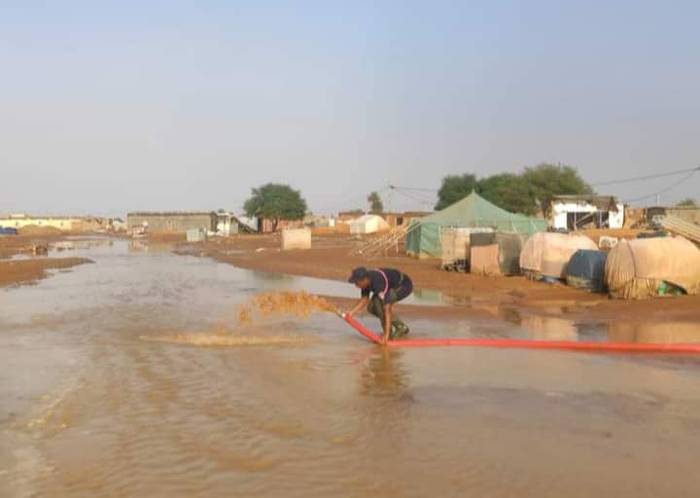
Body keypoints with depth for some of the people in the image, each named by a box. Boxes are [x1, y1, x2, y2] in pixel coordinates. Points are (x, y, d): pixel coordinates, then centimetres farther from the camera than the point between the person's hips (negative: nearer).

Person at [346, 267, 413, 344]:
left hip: (405, 285, -9)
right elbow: (364, 299, -2)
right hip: (394, 285, 9)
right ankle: (401, 326, 8)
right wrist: (352, 312, -17)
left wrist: (386, 334, -43)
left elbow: (387, 310, -41)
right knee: (372, 308, -3)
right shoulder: (366, 279, -14)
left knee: (379, 301, -29)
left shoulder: (378, 284, -38)